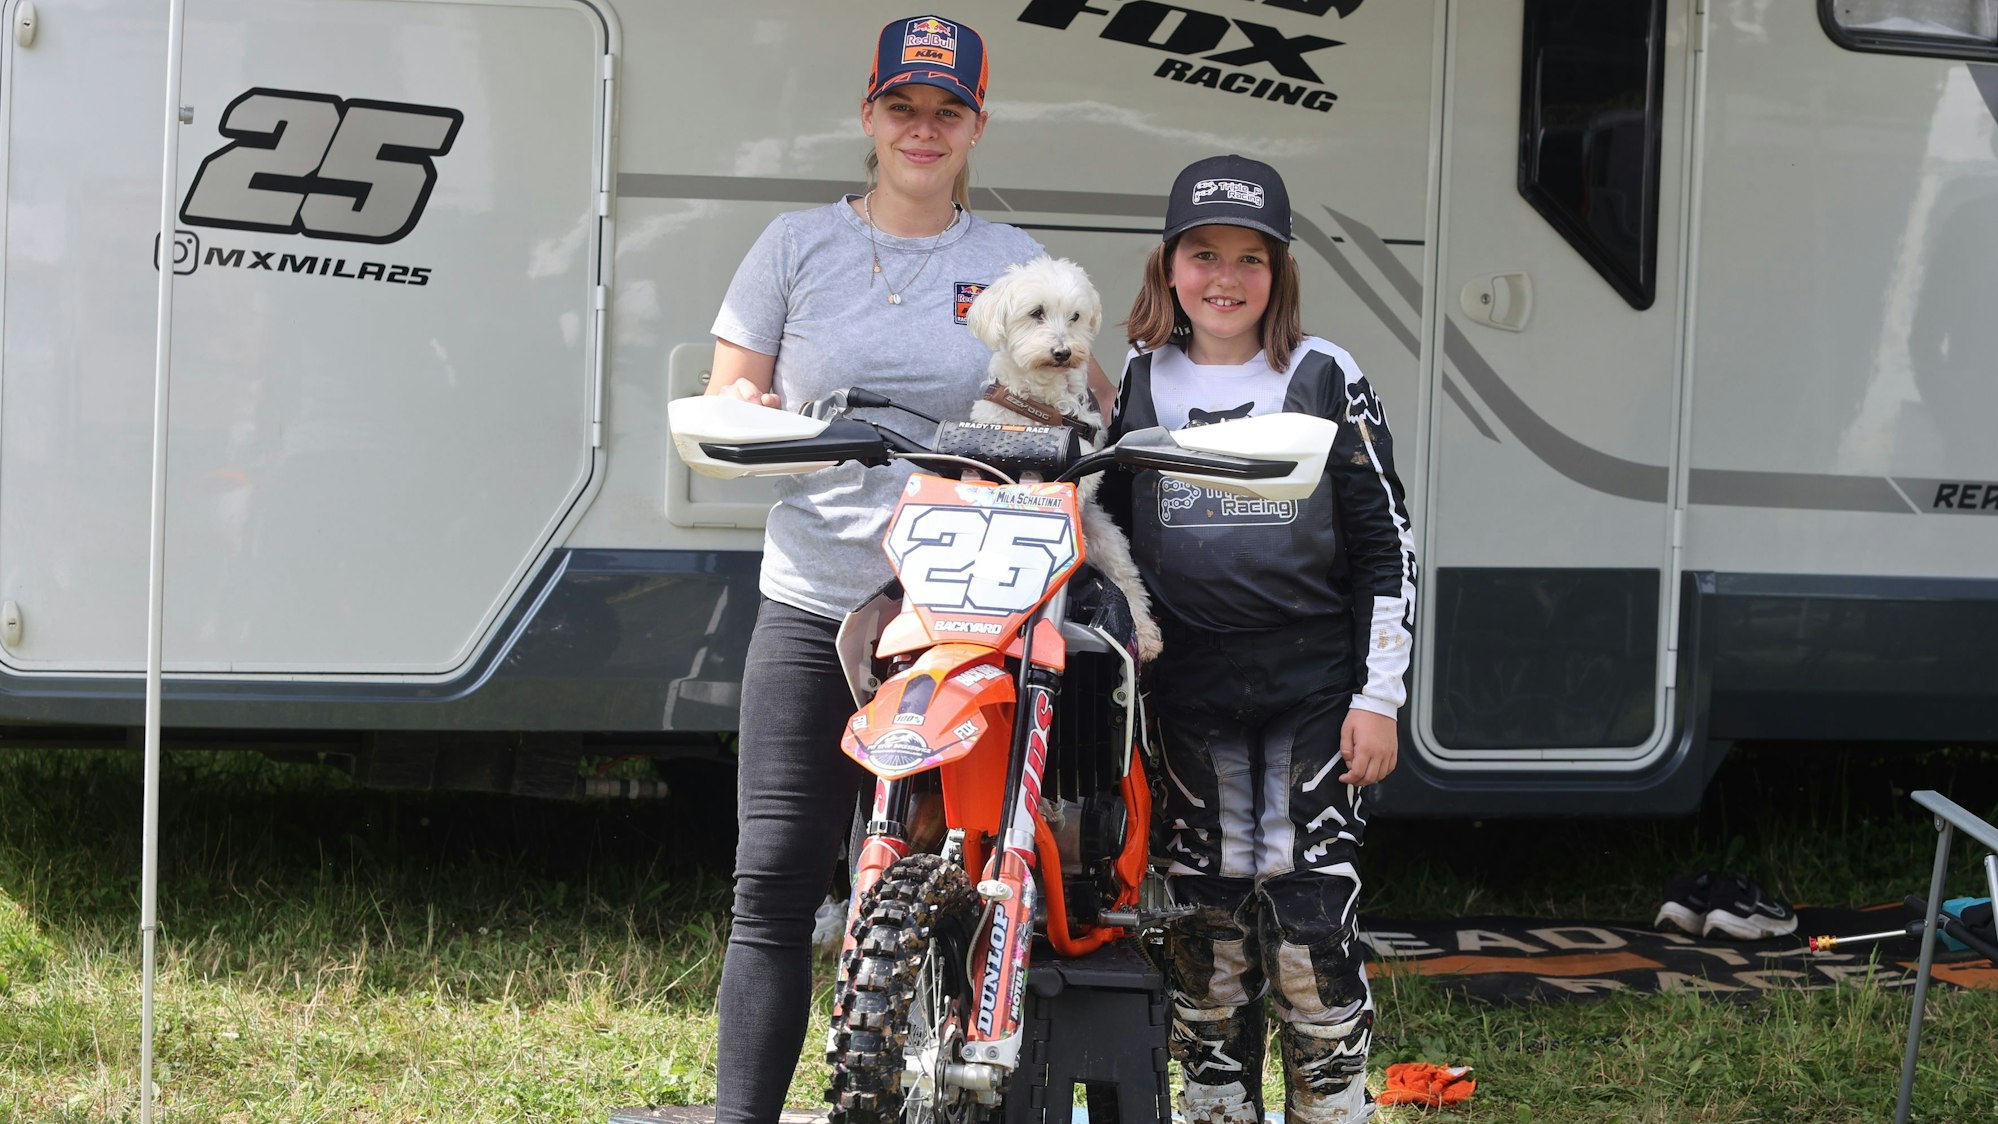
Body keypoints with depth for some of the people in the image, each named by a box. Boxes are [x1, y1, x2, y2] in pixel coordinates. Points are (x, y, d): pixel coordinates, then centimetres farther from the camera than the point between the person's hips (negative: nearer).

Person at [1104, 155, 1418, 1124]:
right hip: (1187, 696, 2)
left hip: (1313, 690, -2)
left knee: (1311, 916, -8)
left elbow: (1386, 546, 2)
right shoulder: (1139, 382, 8)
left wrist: (1377, 697, -3)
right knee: (1204, 927, 4)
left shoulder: (1325, 378, 1)